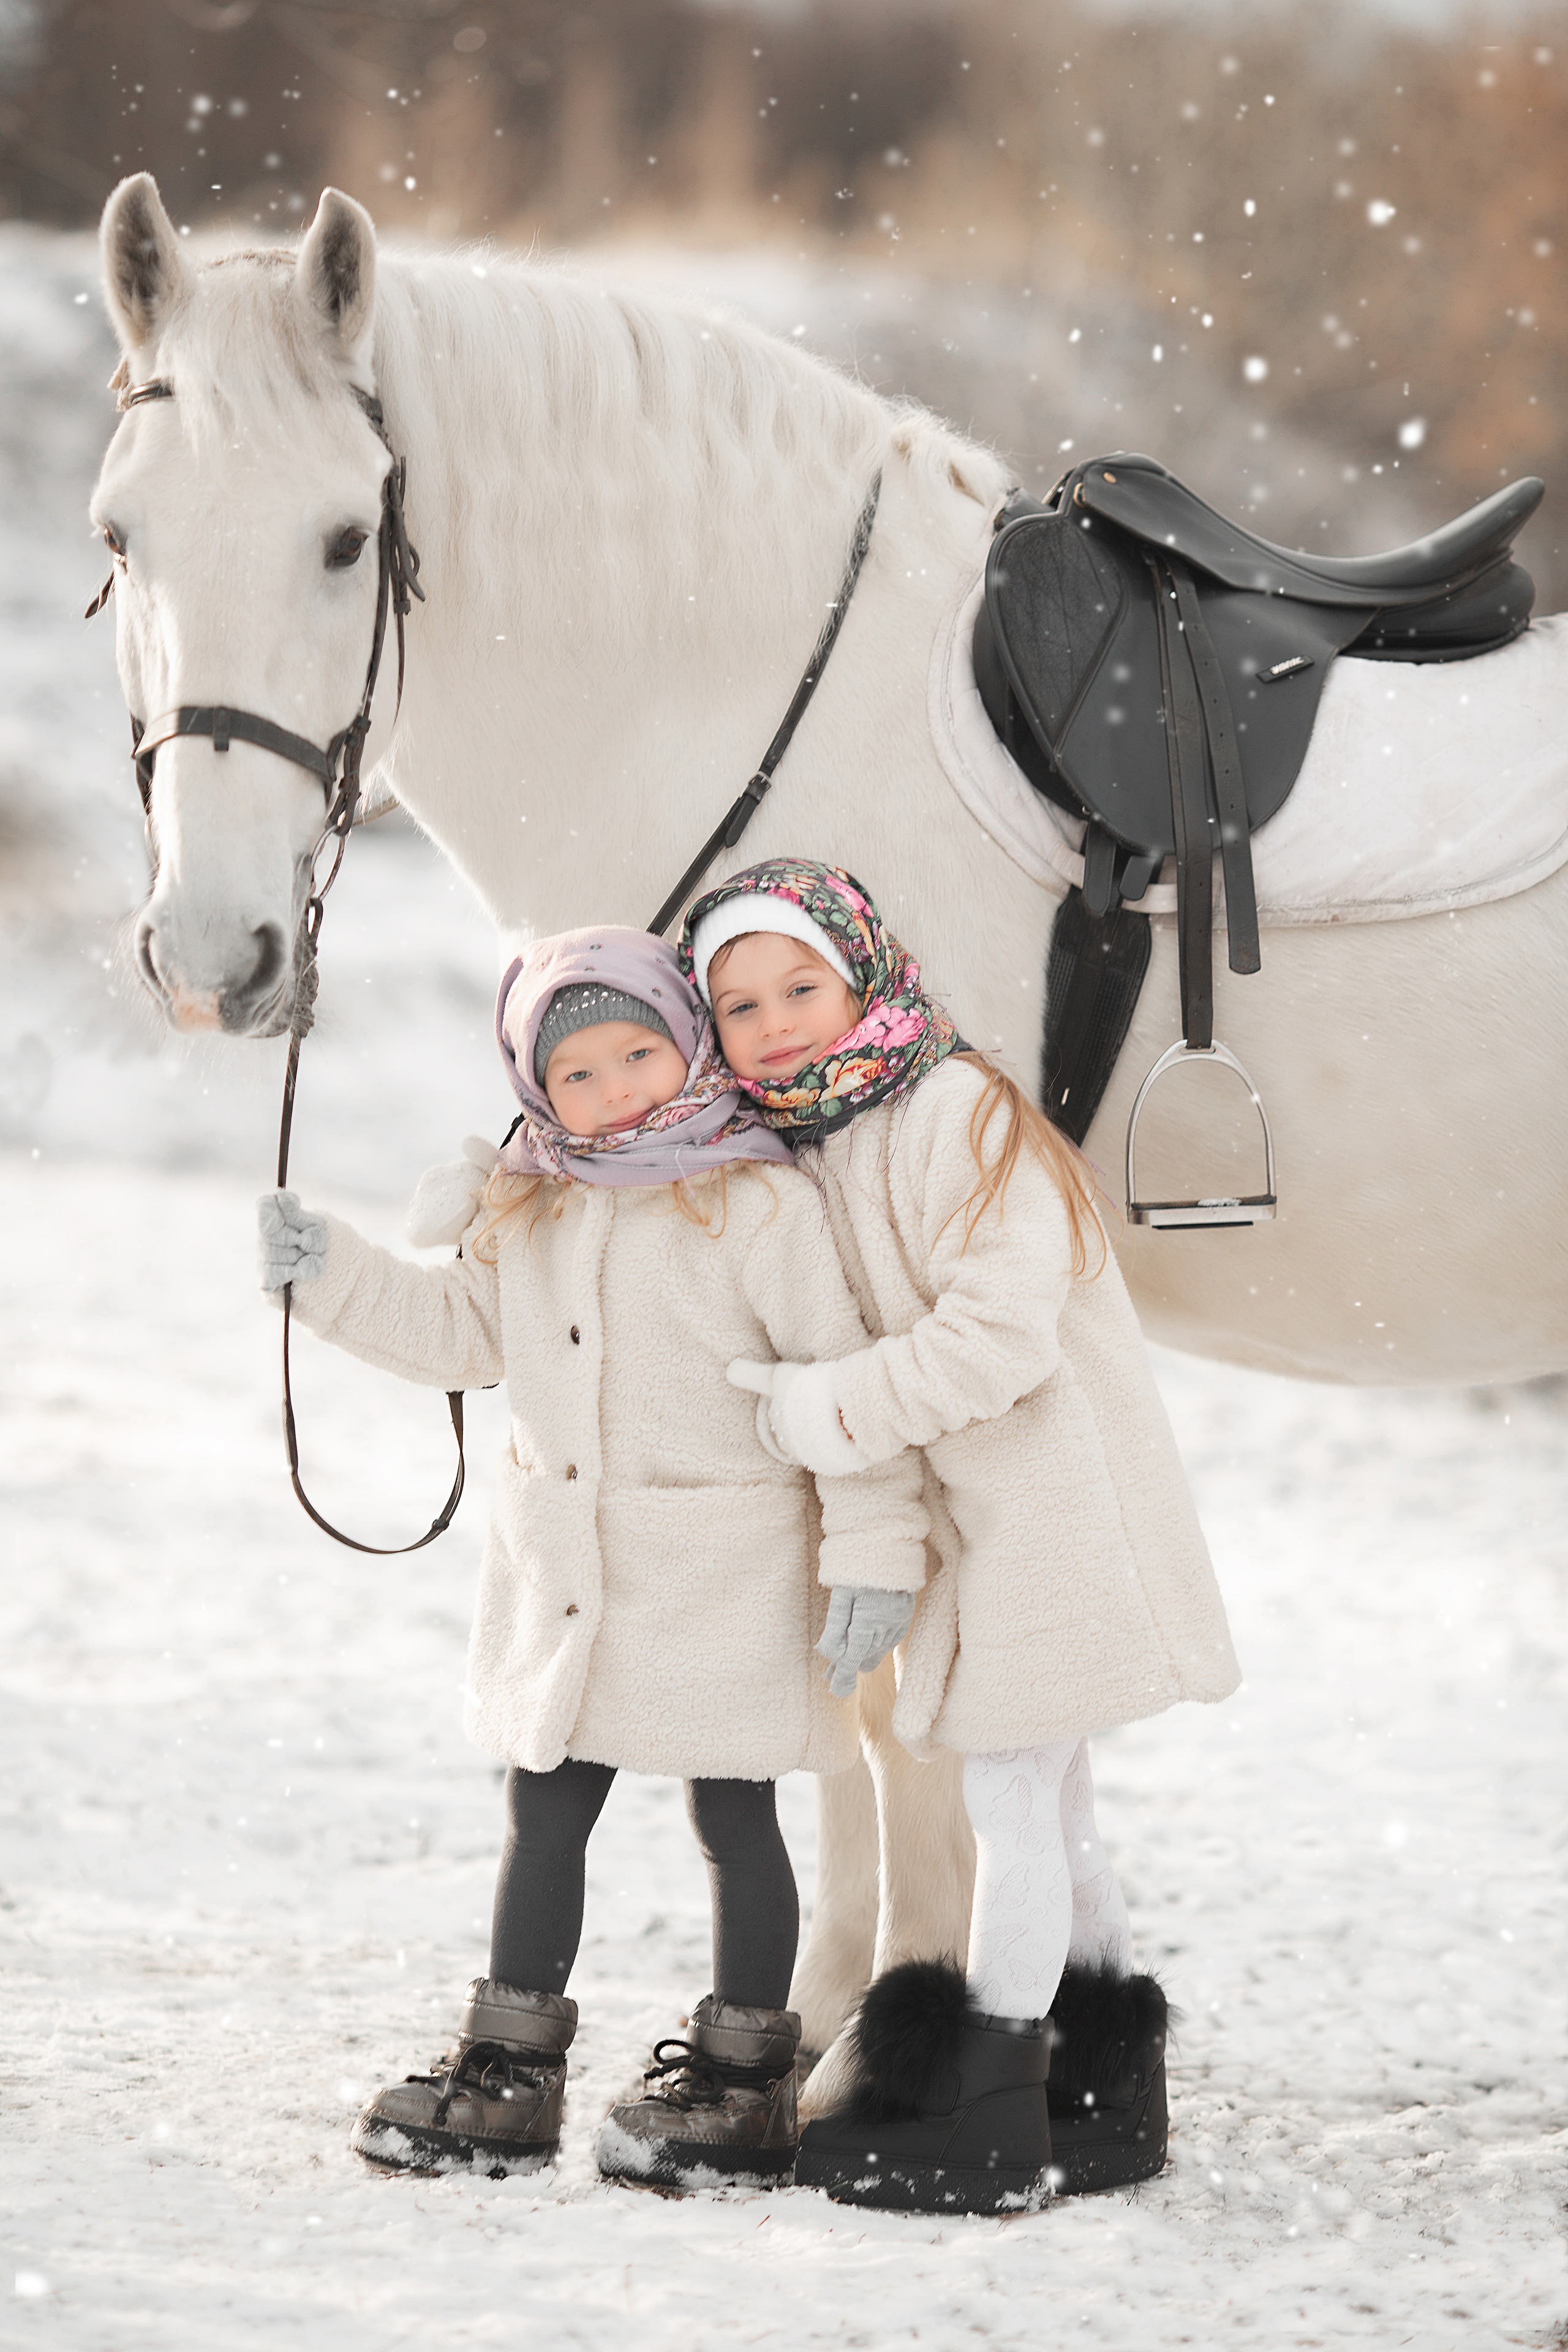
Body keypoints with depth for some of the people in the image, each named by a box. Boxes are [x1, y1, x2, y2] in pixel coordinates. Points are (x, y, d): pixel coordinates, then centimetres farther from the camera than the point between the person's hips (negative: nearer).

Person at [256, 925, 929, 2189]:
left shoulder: (759, 1201, -12)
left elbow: (846, 1376, -12)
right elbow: (460, 1330, 15)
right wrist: (329, 1269, 2)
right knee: (545, 1816, 12)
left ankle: (741, 2078, 16)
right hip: (562, 1569, 6)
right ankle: (509, 2071, 21)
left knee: (734, 1821, 5)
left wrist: (871, 1551, -15)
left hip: (725, 1575, -6)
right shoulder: (528, 1210, 6)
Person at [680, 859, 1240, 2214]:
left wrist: (835, 1413, -24)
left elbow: (1001, 1331, -27)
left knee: (1012, 1802, -4)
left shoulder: (955, 1110, -18)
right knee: (1048, 1811, 16)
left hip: (1052, 1490, -10)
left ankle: (986, 2125, 3)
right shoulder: (812, 1151, 10)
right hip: (982, 1519, 10)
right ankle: (1109, 2099, 26)